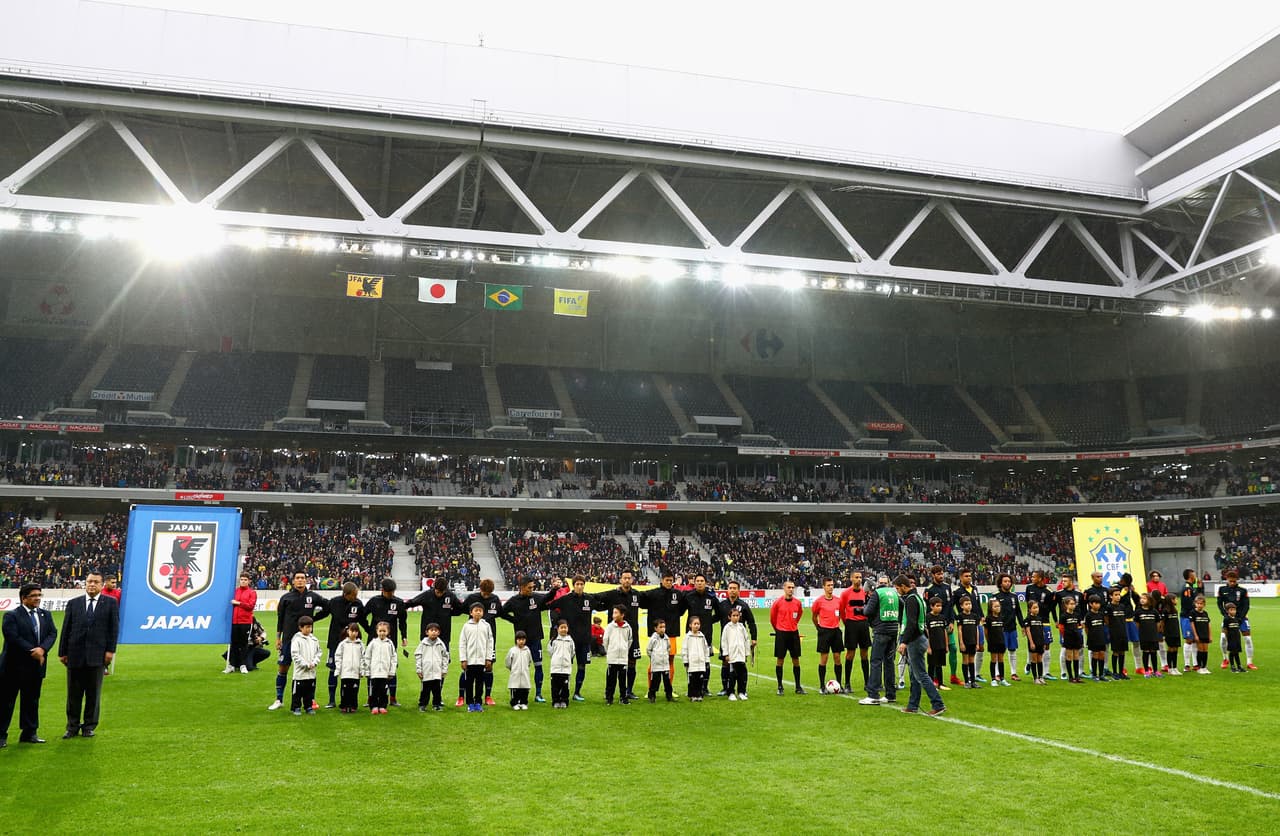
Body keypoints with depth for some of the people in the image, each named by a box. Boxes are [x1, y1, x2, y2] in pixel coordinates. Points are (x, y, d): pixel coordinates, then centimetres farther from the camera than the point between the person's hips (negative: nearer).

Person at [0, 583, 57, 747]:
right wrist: (32, 652, -19)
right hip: (14, 666, -5)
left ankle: (29, 733, 20)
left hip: (36, 666, 5)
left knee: (32, 700, 12)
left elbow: (52, 633, 2)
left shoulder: (46, 615, 10)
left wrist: (42, 649, -17)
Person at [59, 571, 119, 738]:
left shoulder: (110, 603, 3)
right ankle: (72, 726, 19)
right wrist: (62, 652, 3)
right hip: (75, 654, 1)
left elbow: (114, 628, 0)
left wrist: (110, 650, -6)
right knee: (74, 693, 8)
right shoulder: (73, 603, 8)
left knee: (93, 694, 6)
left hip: (98, 655, -1)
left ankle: (89, 726, 17)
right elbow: (66, 629, 7)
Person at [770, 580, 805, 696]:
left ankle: (798, 686, 14)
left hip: (793, 633, 3)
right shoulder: (778, 602, -7)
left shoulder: (798, 603, 1)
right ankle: (780, 687, 9)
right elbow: (772, 618, 5)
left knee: (796, 660, 6)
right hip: (781, 633, -3)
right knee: (780, 659, 1)